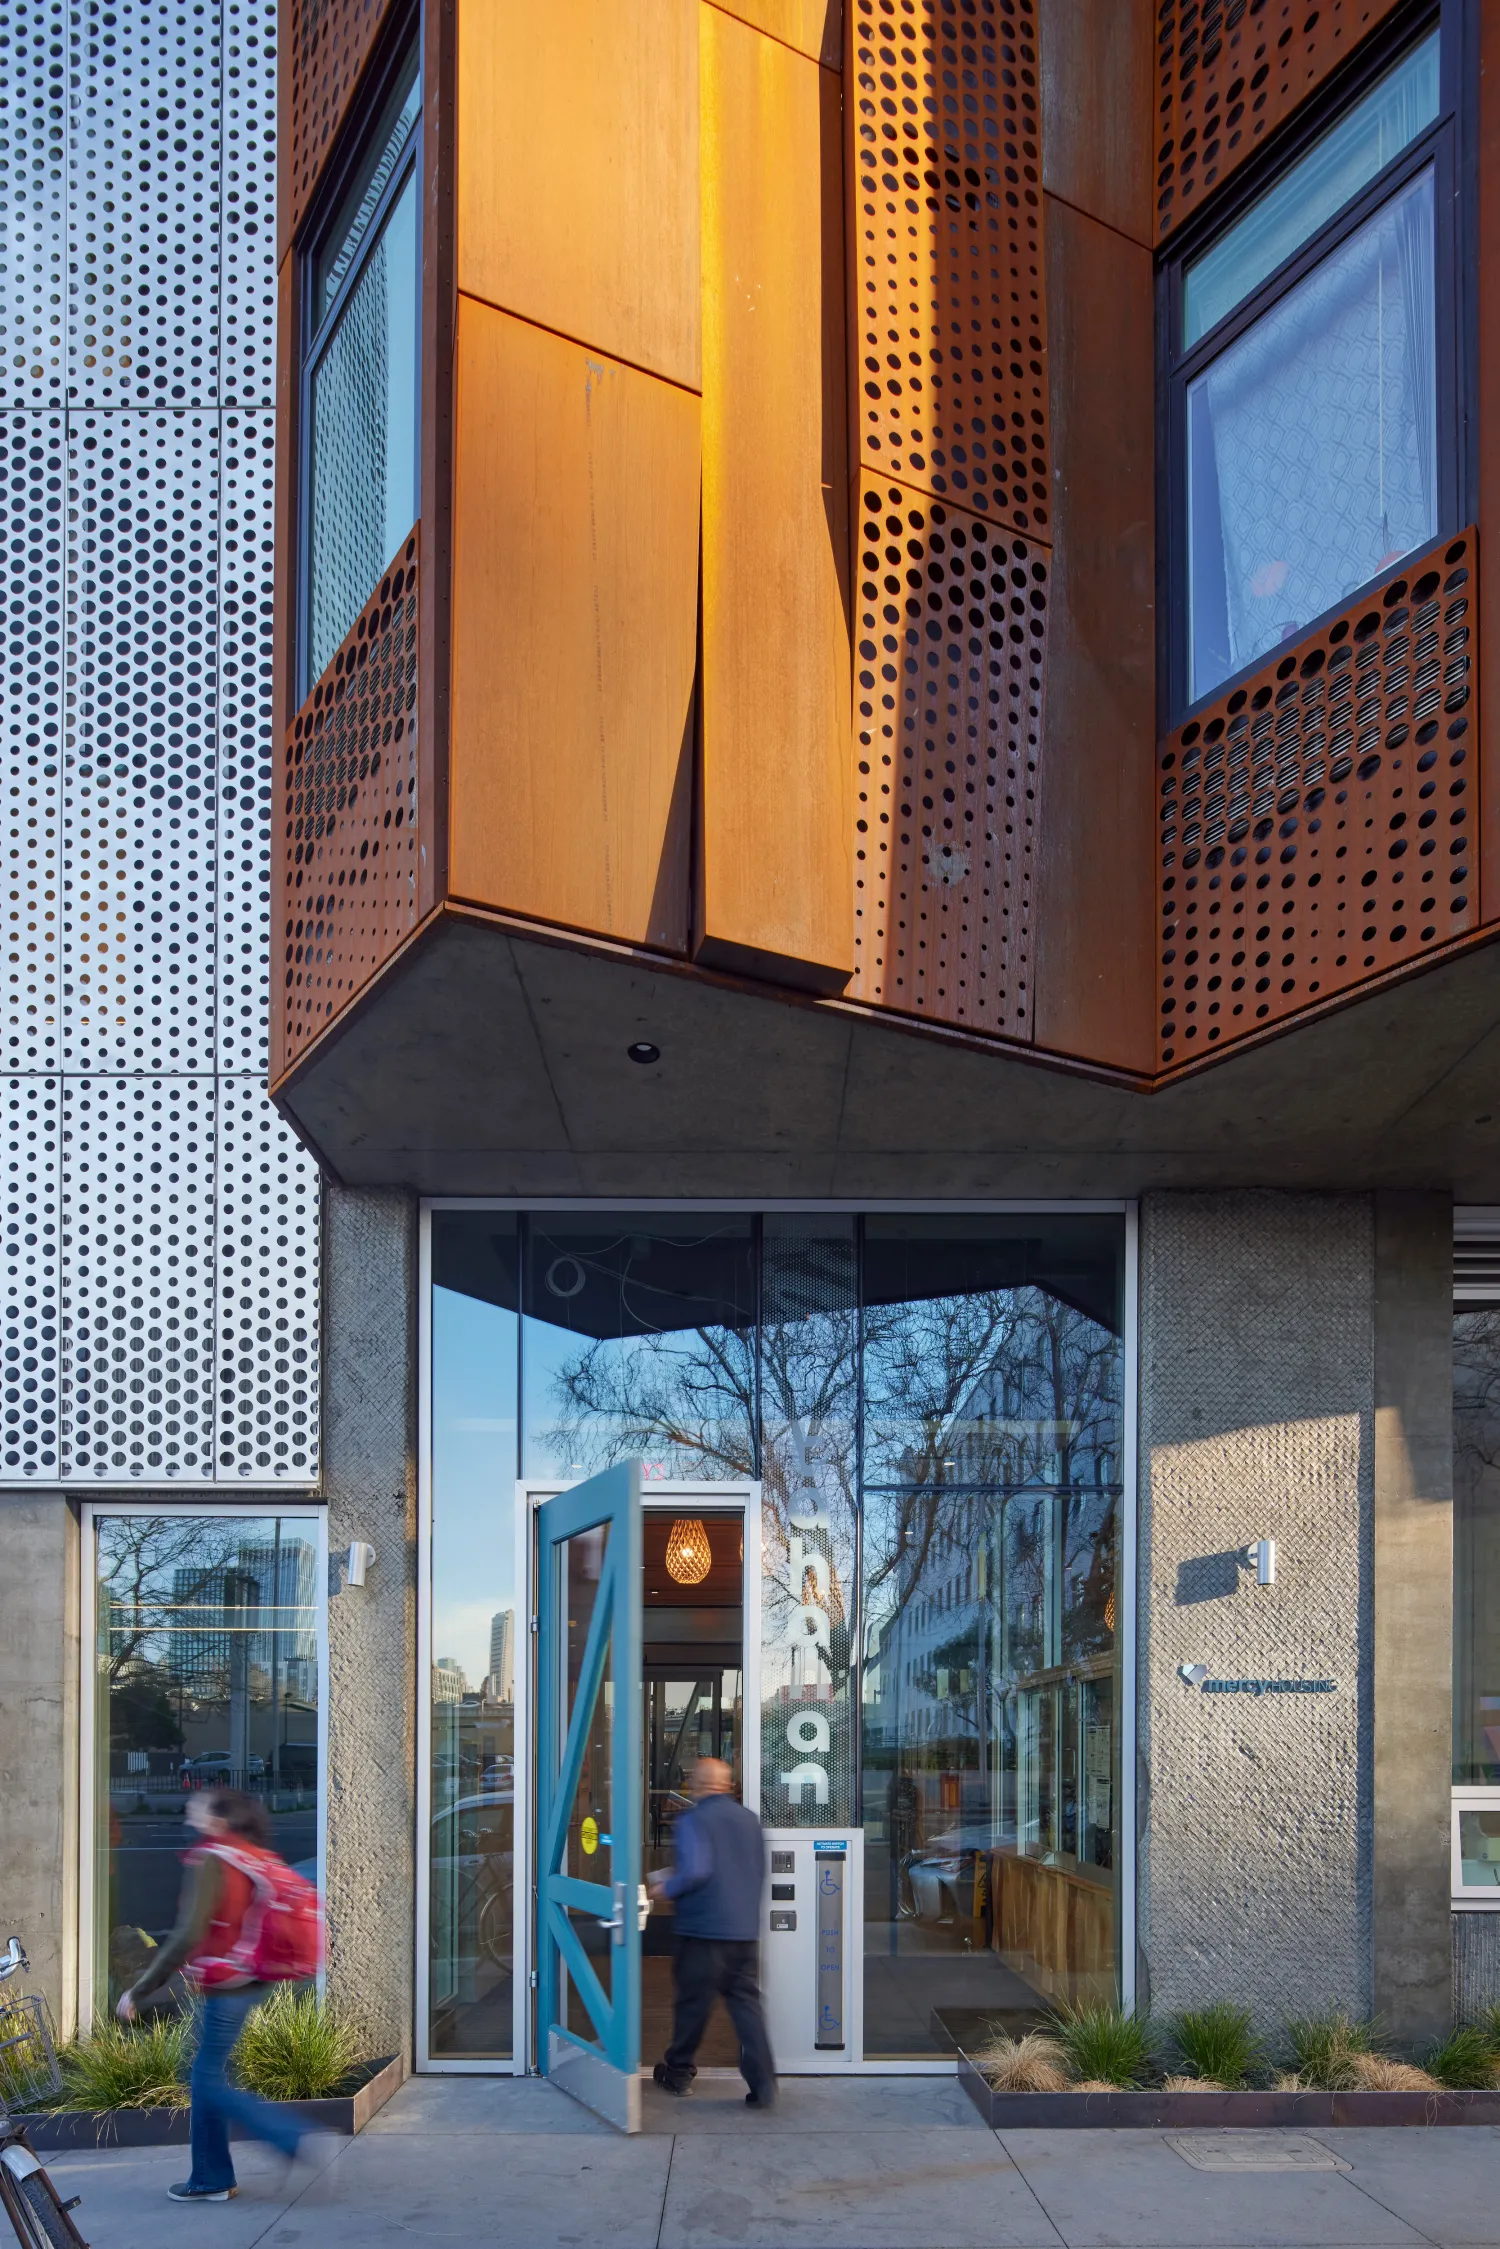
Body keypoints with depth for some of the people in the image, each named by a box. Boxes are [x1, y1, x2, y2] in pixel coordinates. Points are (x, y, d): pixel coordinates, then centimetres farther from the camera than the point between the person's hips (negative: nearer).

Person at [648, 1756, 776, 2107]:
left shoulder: (693, 1821, -10)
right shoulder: (749, 1820, 10)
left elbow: (695, 1871, -21)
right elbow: (761, 1873, 17)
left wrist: (667, 1888, -4)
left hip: (703, 1929, -5)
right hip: (746, 1930, 5)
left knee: (692, 2002, 8)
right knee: (746, 2002, 4)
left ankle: (678, 2073, 23)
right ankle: (762, 2085, -5)